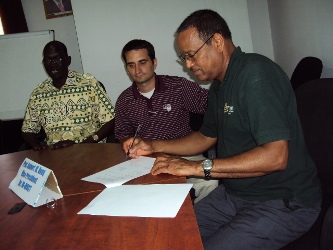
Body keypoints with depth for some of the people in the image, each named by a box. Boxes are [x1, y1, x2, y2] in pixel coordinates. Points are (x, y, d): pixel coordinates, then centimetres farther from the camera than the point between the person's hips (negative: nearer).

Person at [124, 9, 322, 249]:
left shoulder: (255, 73, -21)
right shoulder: (220, 85, 10)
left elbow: (276, 156, -29)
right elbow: (206, 137, 20)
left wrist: (199, 167, -27)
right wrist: (153, 146, 8)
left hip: (284, 202, -8)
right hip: (235, 192, 9)